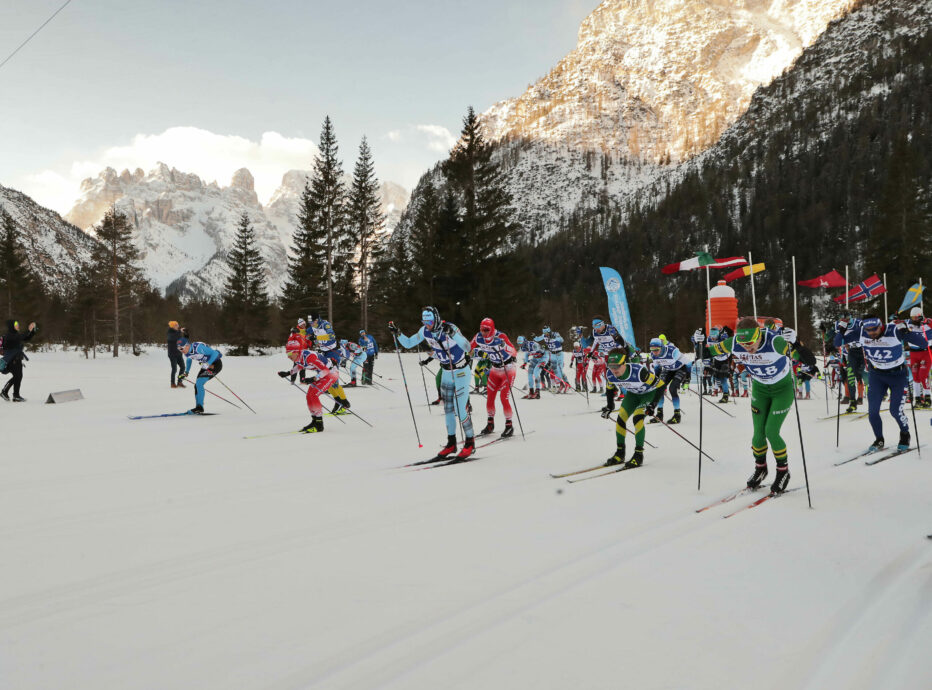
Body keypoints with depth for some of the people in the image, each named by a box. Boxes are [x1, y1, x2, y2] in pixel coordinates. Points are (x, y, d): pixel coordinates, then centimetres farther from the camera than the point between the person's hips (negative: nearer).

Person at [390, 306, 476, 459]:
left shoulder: (450, 328, -25)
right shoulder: (425, 331, -6)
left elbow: (467, 347, -35)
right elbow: (408, 344, 4)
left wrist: (452, 334, -47)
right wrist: (397, 333, -11)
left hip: (461, 371, -7)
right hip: (446, 372, 7)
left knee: (460, 410, -8)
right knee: (448, 408, 10)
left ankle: (470, 443, 7)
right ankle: (451, 443, 22)